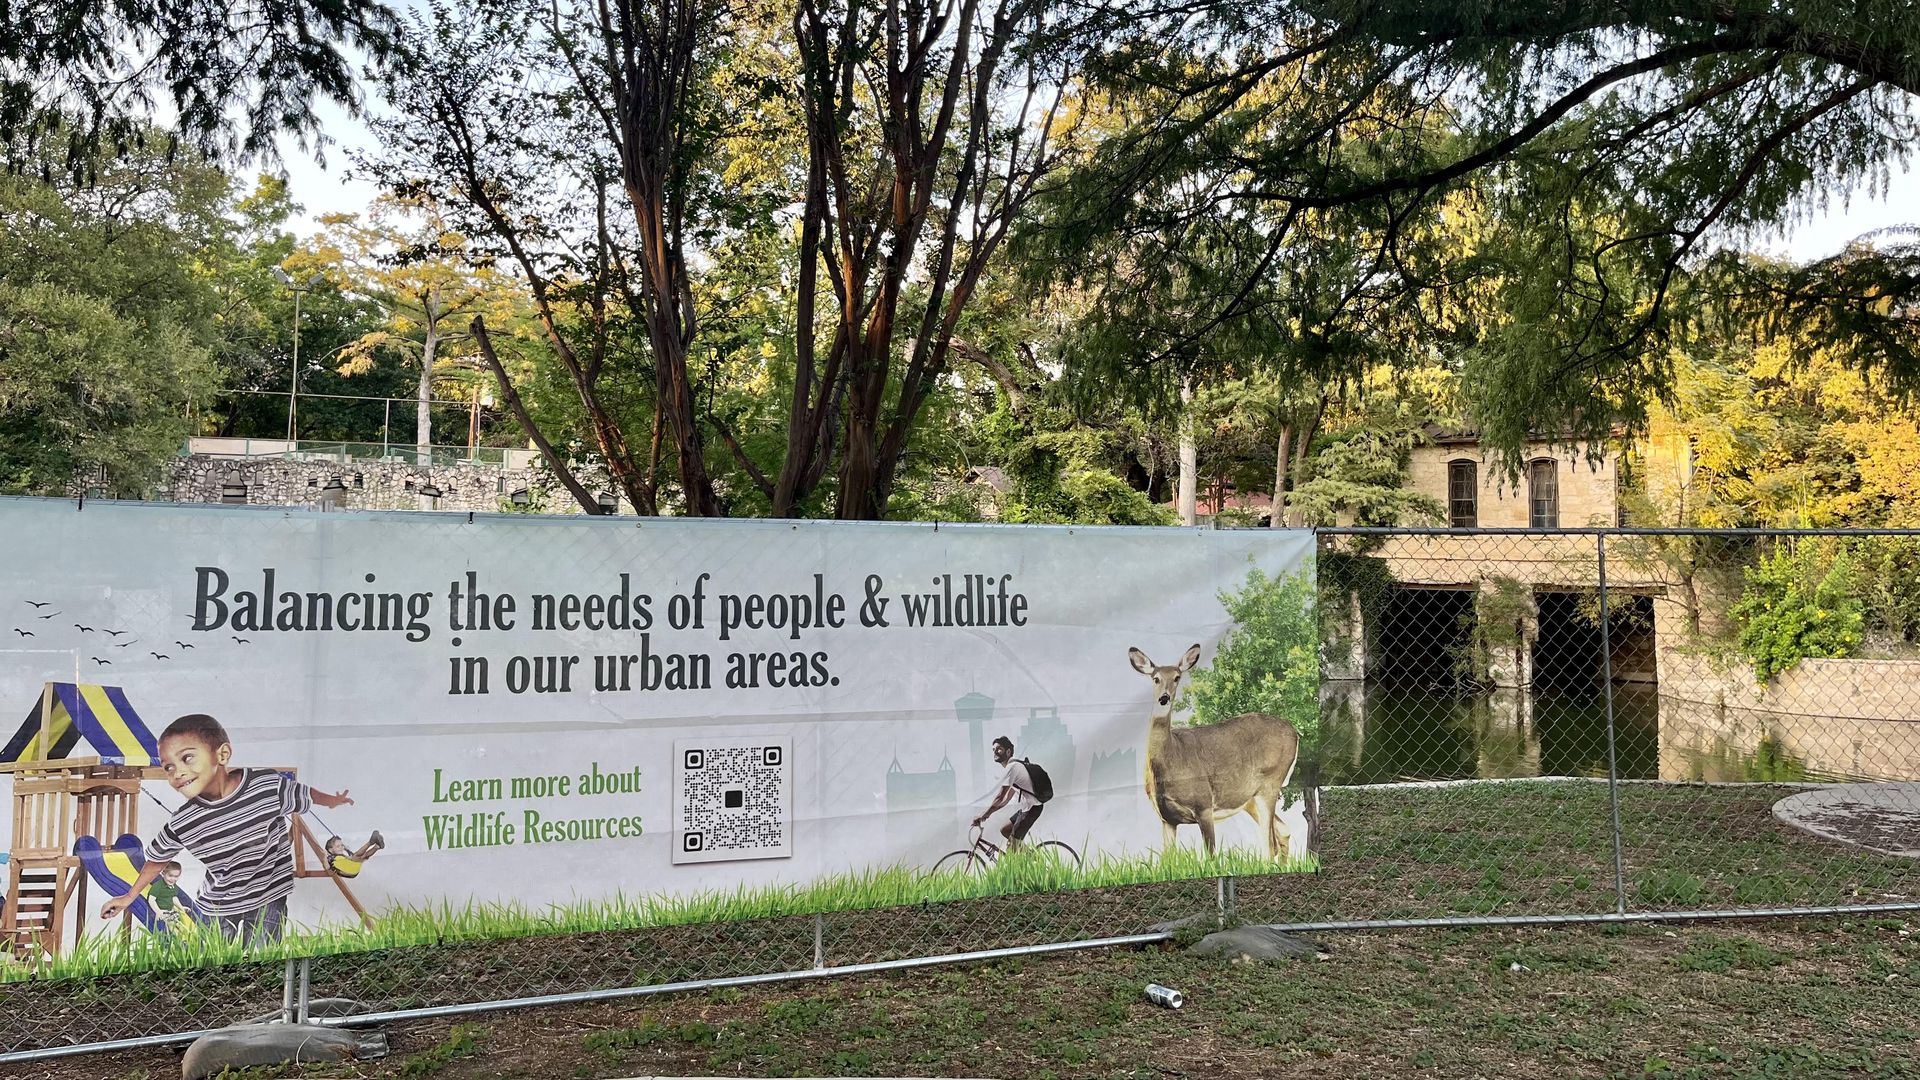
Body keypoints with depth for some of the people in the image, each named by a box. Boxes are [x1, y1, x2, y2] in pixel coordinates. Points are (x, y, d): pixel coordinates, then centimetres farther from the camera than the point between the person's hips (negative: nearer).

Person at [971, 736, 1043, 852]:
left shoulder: (1012, 767, -16)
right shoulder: (1014, 766, 16)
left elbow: (1000, 797, -20)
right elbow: (1008, 798, 17)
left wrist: (983, 815, -15)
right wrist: (988, 812, 12)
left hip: (1032, 807, -10)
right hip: (1026, 807, 10)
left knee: (1012, 844, -8)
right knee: (1004, 830, 17)